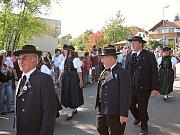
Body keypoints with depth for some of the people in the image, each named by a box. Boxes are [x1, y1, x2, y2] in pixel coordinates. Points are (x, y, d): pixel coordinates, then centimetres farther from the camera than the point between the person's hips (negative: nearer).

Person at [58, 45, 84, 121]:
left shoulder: (75, 60, -11)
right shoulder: (65, 60, 9)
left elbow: (79, 71, -11)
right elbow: (62, 70, 14)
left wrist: (81, 81, -13)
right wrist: (60, 77, 1)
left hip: (73, 78, -7)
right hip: (66, 79, 7)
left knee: (73, 94, -2)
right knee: (67, 94, 12)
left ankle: (70, 112, 4)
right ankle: (74, 109, 29)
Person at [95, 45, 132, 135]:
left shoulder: (122, 73, -16)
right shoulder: (104, 72, 8)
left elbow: (125, 95, -18)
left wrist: (123, 114, -19)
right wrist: (98, 107, 14)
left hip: (115, 112, -7)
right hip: (102, 110, 7)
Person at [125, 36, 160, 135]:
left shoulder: (149, 56, -9)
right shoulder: (129, 56, 6)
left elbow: (154, 73, -10)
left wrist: (155, 88, -14)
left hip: (143, 88, -5)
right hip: (130, 87, 5)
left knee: (142, 108, 7)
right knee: (131, 106, 15)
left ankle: (144, 127, 32)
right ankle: (138, 118, 48)